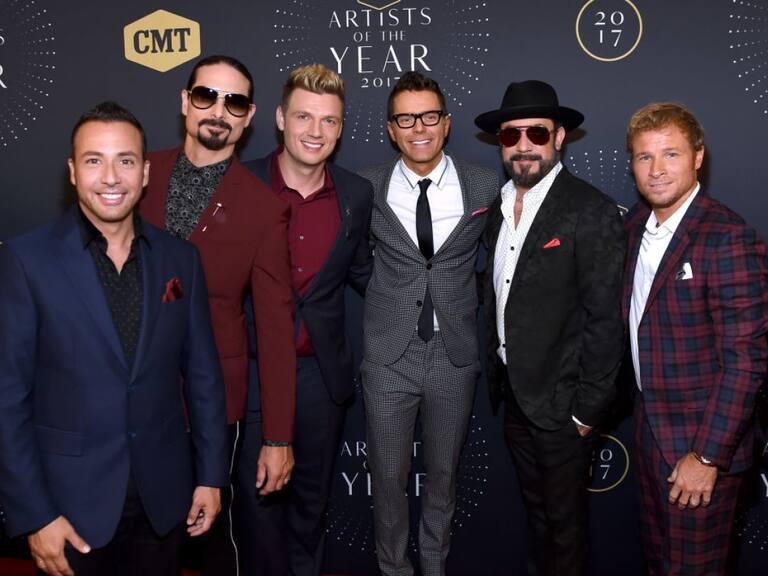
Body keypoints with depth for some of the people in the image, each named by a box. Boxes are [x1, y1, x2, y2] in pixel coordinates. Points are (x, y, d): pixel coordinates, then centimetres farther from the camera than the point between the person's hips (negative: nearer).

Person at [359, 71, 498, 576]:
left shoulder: (486, 186, -4)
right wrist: (389, 297, 4)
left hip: (456, 354, 1)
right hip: (389, 354, 0)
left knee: (444, 473, 17)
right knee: (389, 476, 9)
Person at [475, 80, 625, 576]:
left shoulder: (592, 212, -17)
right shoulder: (499, 208, 5)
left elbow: (606, 320, -18)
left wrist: (588, 410, -17)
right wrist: (497, 377, 7)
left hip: (561, 404, -6)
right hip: (514, 394, 7)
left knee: (566, 519, 12)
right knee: (535, 508, 23)